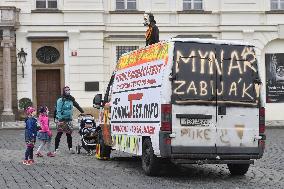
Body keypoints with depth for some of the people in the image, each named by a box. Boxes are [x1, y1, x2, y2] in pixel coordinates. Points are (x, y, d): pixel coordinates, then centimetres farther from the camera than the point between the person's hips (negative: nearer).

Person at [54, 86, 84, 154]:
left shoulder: (71, 99, 9)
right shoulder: (60, 100, -9)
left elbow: (77, 105, 21)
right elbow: (58, 110, -12)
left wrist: (83, 112, 22)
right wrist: (59, 119, -20)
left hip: (69, 119, 5)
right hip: (62, 119, -5)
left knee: (69, 134, 9)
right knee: (59, 134, -4)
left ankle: (70, 148, 16)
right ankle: (56, 149, -1)